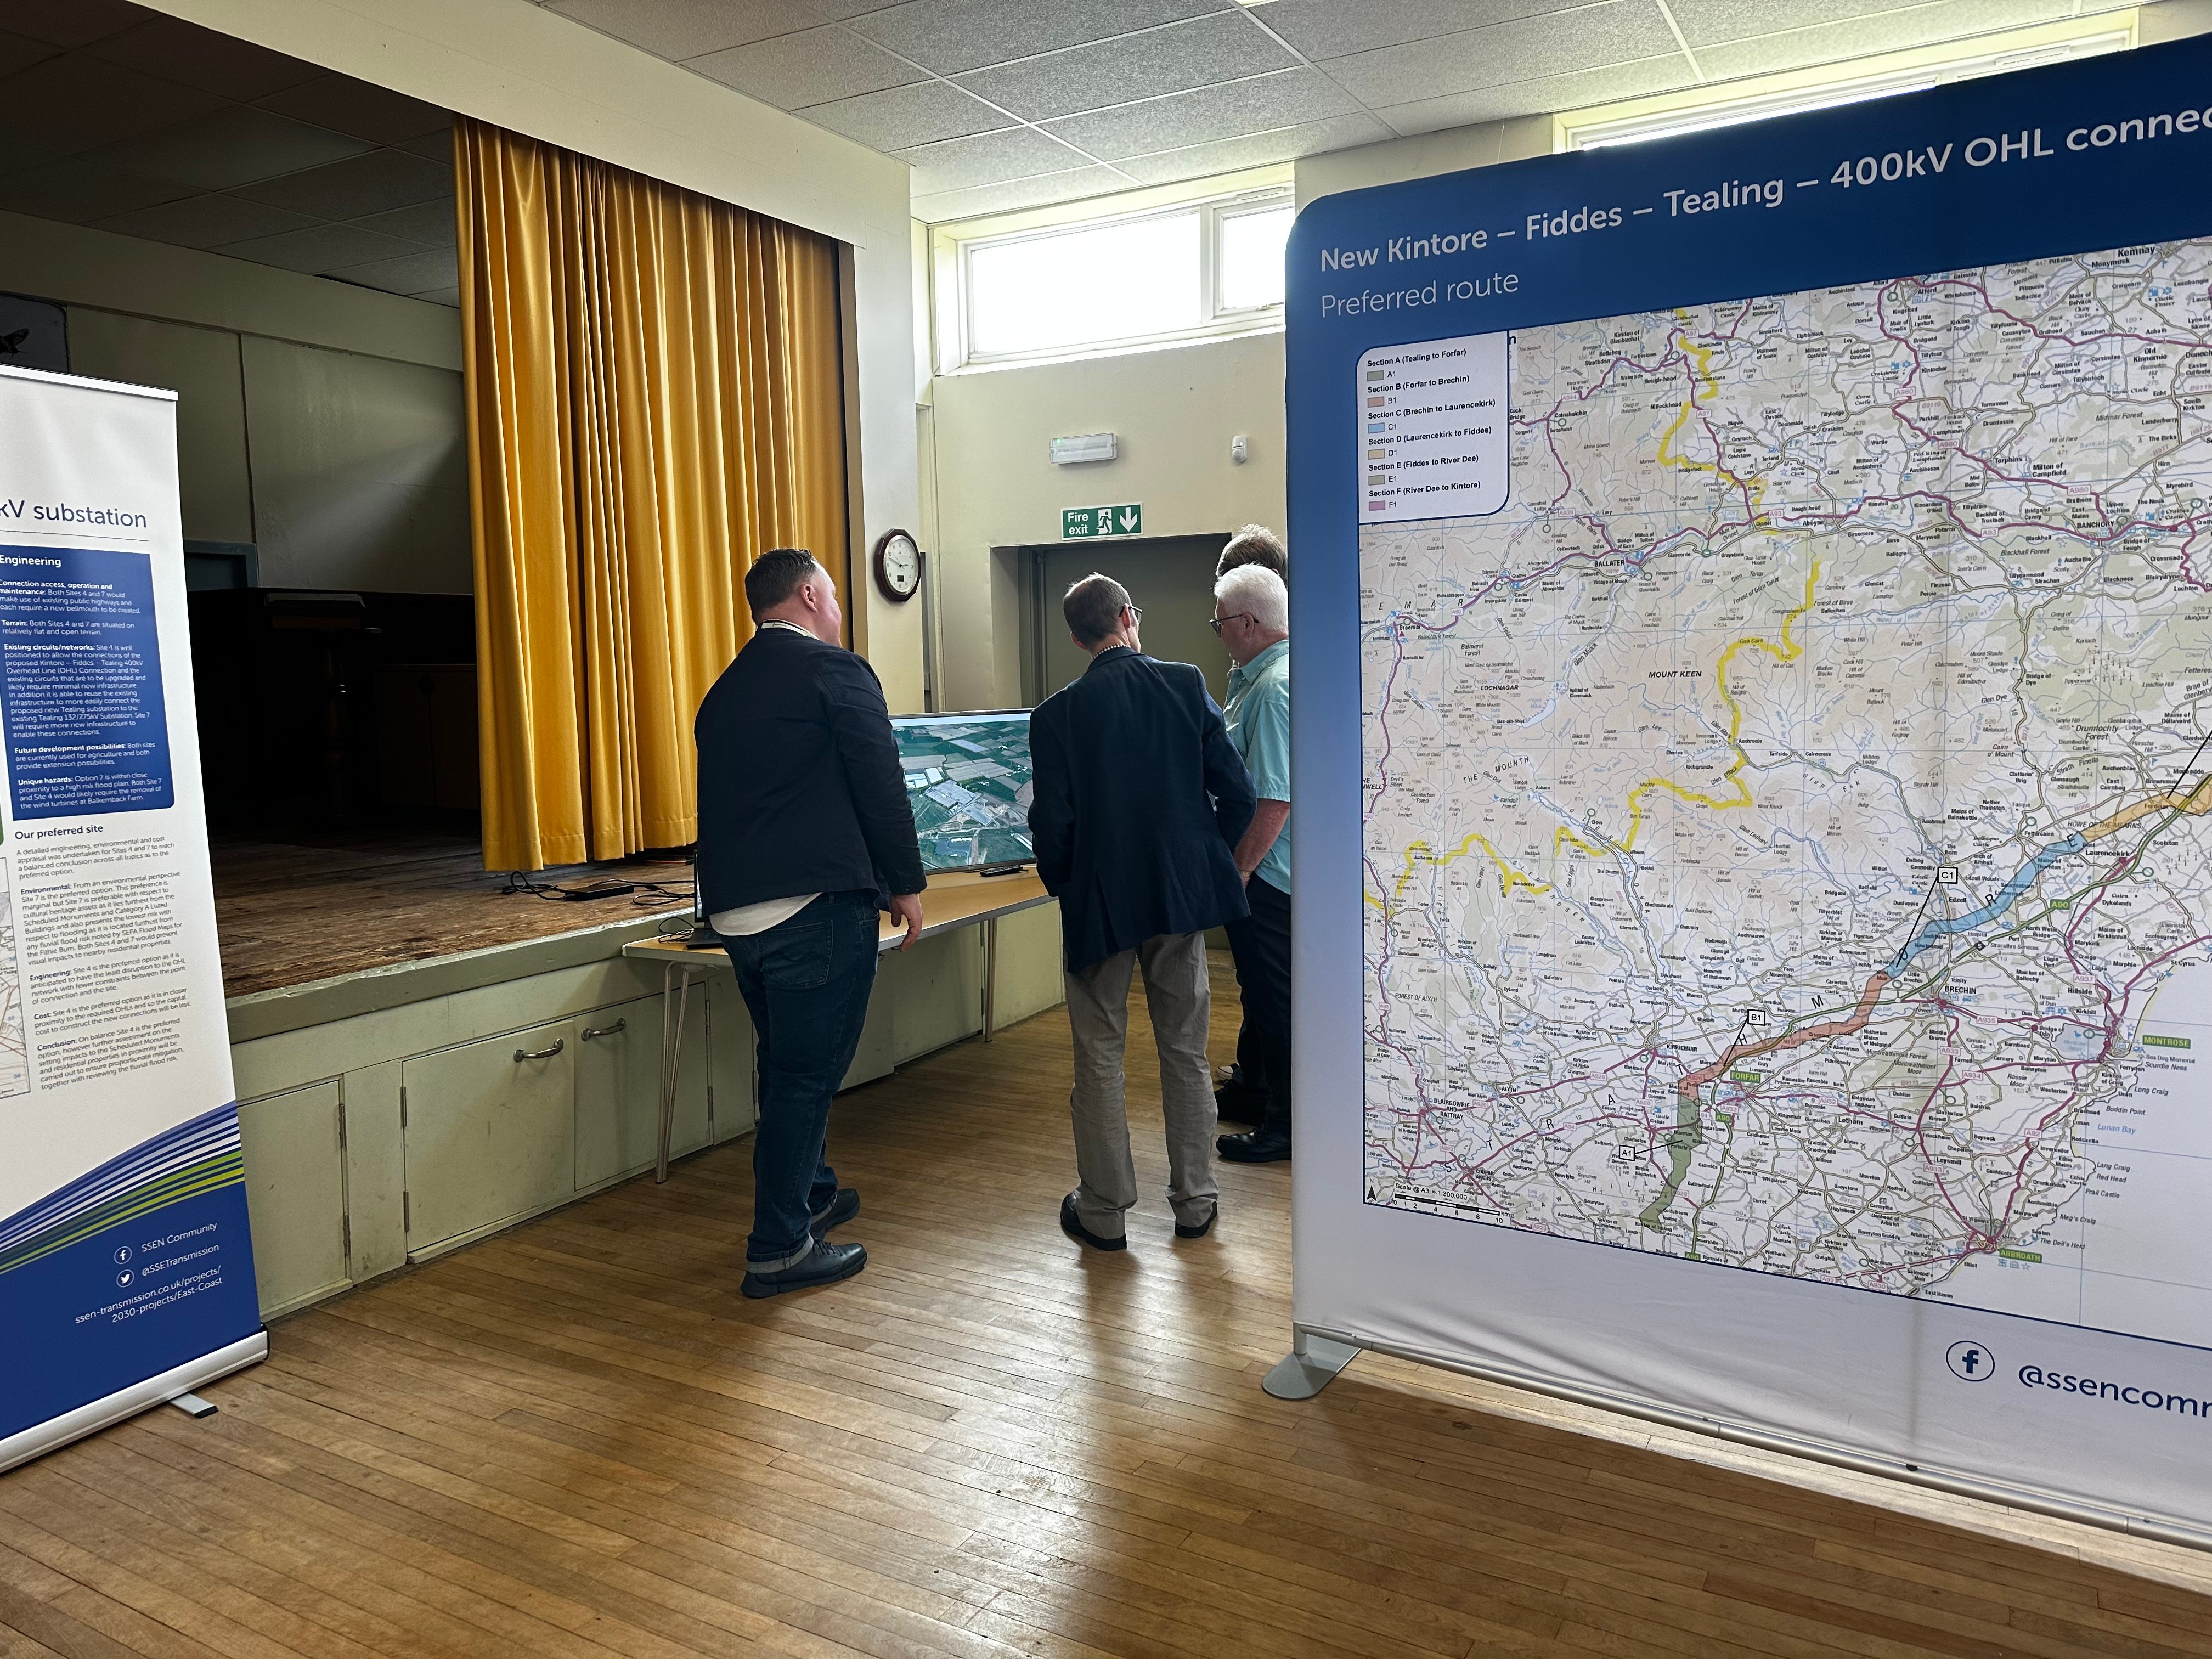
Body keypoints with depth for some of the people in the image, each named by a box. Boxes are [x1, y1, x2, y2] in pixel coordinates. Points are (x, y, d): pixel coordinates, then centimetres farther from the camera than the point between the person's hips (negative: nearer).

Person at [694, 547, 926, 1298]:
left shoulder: (723, 692, 15)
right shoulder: (835, 671, -8)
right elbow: (881, 784, -11)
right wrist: (906, 882, -2)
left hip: (735, 910, 8)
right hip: (818, 904, -8)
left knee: (785, 1063, 22)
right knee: (807, 1072, 1)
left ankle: (808, 1193, 39)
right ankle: (780, 1250, 7)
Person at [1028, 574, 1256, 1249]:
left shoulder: (1057, 713, -8)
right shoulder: (1187, 684, -3)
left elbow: (1052, 821, -9)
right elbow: (1236, 792, -4)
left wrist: (1063, 888, 8)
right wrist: (1207, 859, 11)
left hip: (1099, 901, -2)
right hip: (1182, 892, 2)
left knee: (1099, 1058, 9)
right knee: (1186, 1051, 13)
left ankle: (1105, 1211, 16)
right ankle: (1195, 1201, 22)